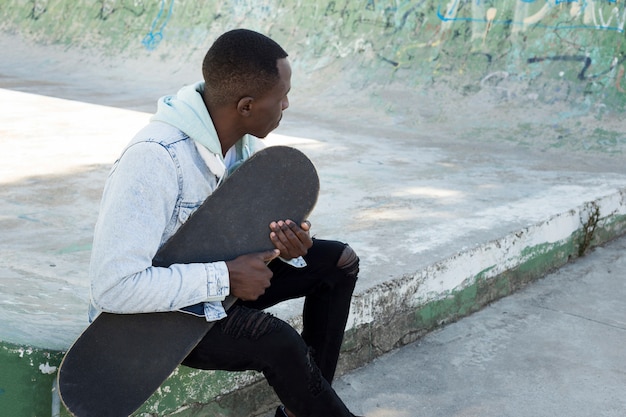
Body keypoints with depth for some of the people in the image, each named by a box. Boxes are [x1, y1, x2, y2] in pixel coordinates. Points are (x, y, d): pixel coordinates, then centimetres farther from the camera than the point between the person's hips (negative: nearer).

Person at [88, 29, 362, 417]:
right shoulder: (154, 159, -34)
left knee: (339, 261, 3)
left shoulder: (244, 137, -8)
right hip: (155, 312, -8)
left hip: (217, 274, 8)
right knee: (278, 341, -30)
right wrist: (225, 277, -31)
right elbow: (114, 287, -36)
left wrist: (288, 244, -18)